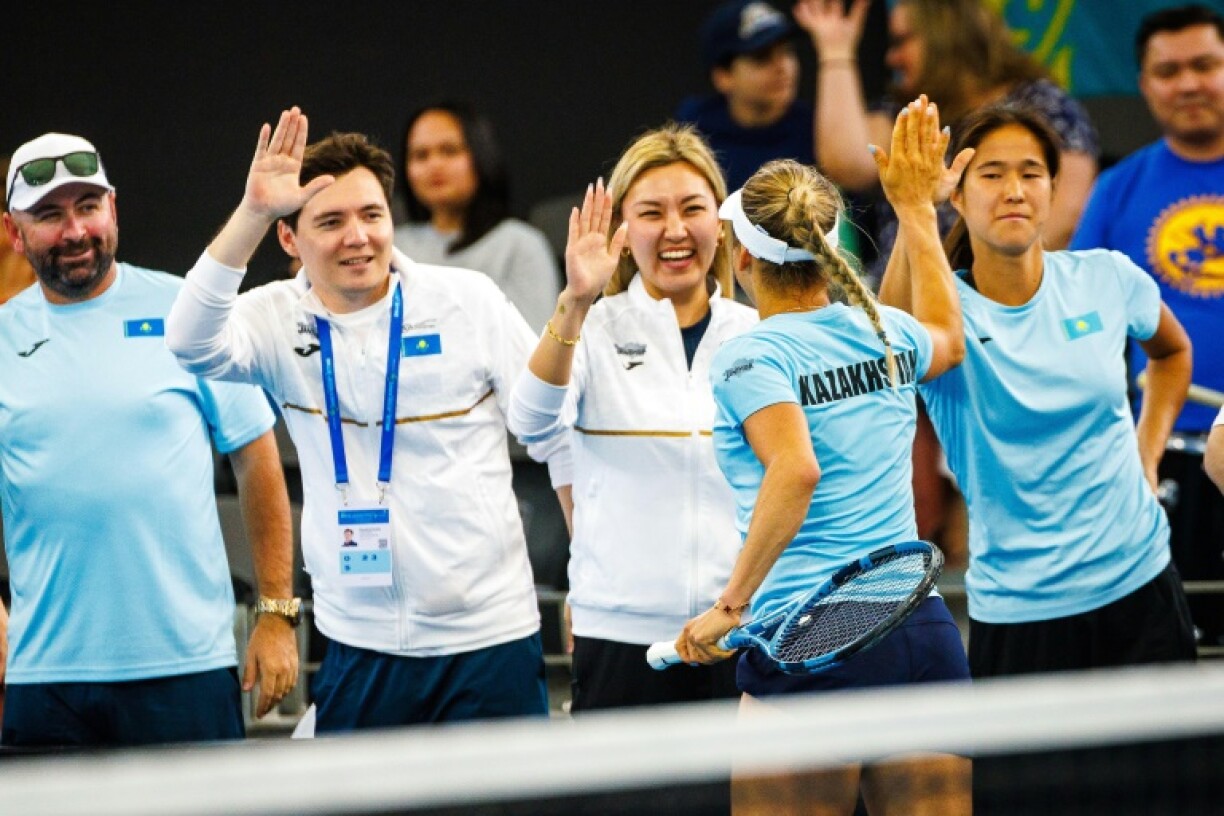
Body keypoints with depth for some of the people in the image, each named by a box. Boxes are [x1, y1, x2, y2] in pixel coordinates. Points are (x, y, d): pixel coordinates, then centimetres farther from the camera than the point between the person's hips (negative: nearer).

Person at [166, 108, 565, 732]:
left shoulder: (468, 299, 0)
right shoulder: (279, 321, 1)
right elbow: (192, 344, -21)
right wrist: (252, 213, -29)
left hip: (490, 639, -1)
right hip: (359, 650, 1)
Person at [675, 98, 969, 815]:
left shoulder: (749, 357, -7)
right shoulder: (885, 333, 12)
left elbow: (795, 470, -24)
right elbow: (948, 335, 38)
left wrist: (733, 604, -19)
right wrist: (917, 208, 46)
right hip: (926, 634, 6)